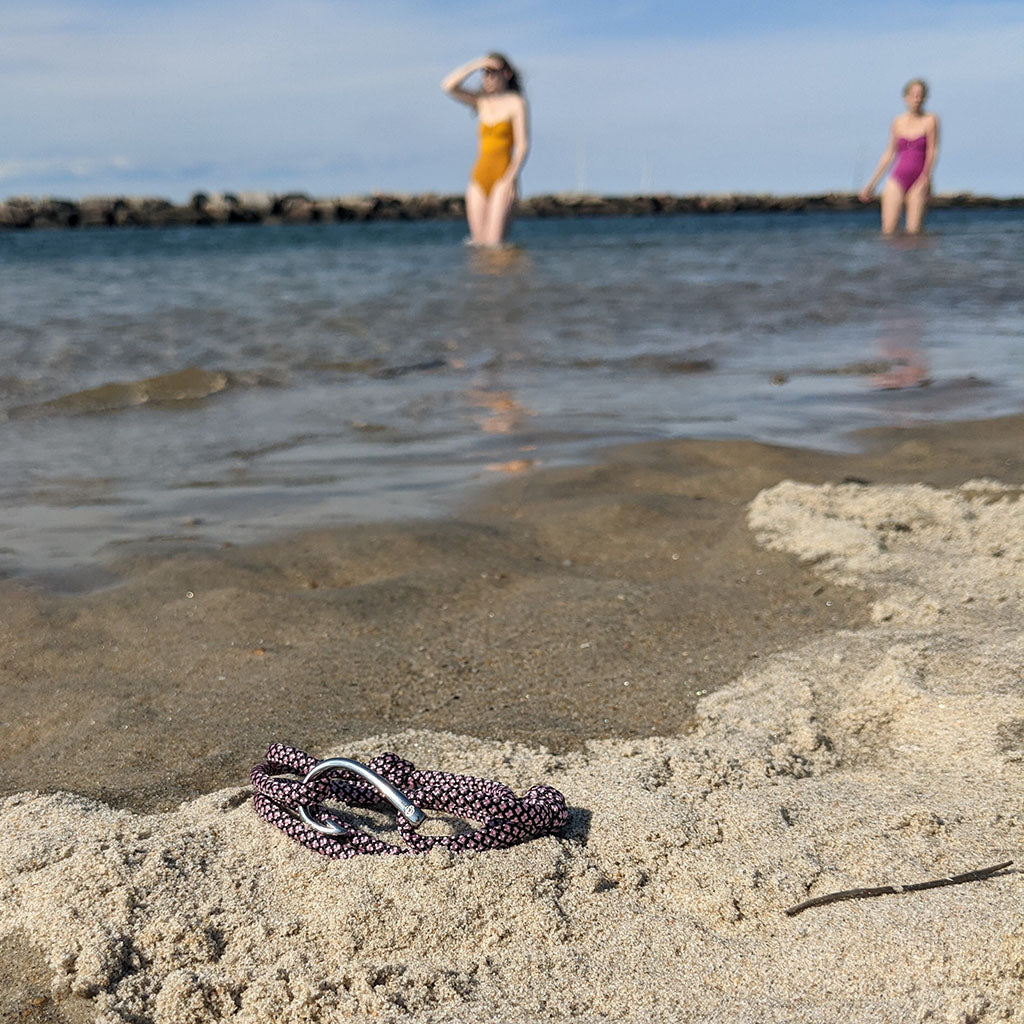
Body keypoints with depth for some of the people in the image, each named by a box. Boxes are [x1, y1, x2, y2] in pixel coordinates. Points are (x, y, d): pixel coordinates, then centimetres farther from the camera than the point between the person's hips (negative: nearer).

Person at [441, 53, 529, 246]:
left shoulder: (515, 102, -2)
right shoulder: (481, 101, 13)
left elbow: (522, 145, -7)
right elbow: (448, 86, 1)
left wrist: (511, 178, -17)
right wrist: (476, 65, -3)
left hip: (503, 178, -5)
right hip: (479, 176, 5)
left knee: (494, 242, -15)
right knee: (478, 242, 1)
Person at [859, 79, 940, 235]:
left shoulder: (930, 120, 0)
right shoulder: (898, 122, 8)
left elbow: (932, 152, -6)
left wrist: (925, 177, -21)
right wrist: (871, 183, 11)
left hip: (918, 181, -2)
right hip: (897, 179, 2)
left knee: (913, 231, -7)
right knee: (888, 230, -11)